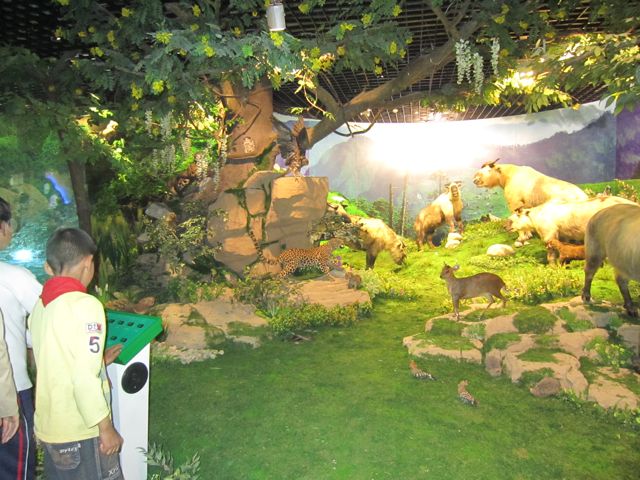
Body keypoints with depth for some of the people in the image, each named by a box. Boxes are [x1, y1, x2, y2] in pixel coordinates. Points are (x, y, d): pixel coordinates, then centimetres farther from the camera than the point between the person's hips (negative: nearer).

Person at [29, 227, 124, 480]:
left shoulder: (41, 306, 2)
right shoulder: (85, 305, -21)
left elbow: (56, 361, 11)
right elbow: (85, 379, -24)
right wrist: (106, 427, -14)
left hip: (49, 427, 7)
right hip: (81, 431, -7)